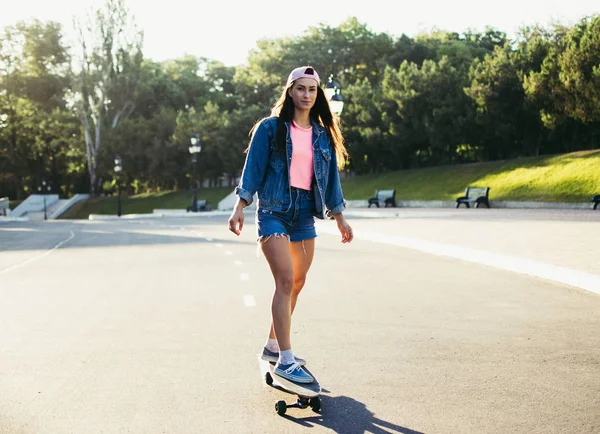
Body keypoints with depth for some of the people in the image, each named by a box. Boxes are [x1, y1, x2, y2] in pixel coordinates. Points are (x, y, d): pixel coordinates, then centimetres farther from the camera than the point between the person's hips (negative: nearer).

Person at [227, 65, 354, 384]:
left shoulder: (323, 135, 13)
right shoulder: (270, 128, 0)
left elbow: (330, 179, 18)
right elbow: (253, 169, -2)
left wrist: (339, 218, 17)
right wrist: (239, 208, -10)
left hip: (305, 213, 6)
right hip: (273, 210, -6)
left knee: (297, 284, 11)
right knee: (286, 280, -17)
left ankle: (273, 346, 27)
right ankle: (285, 360, -17)